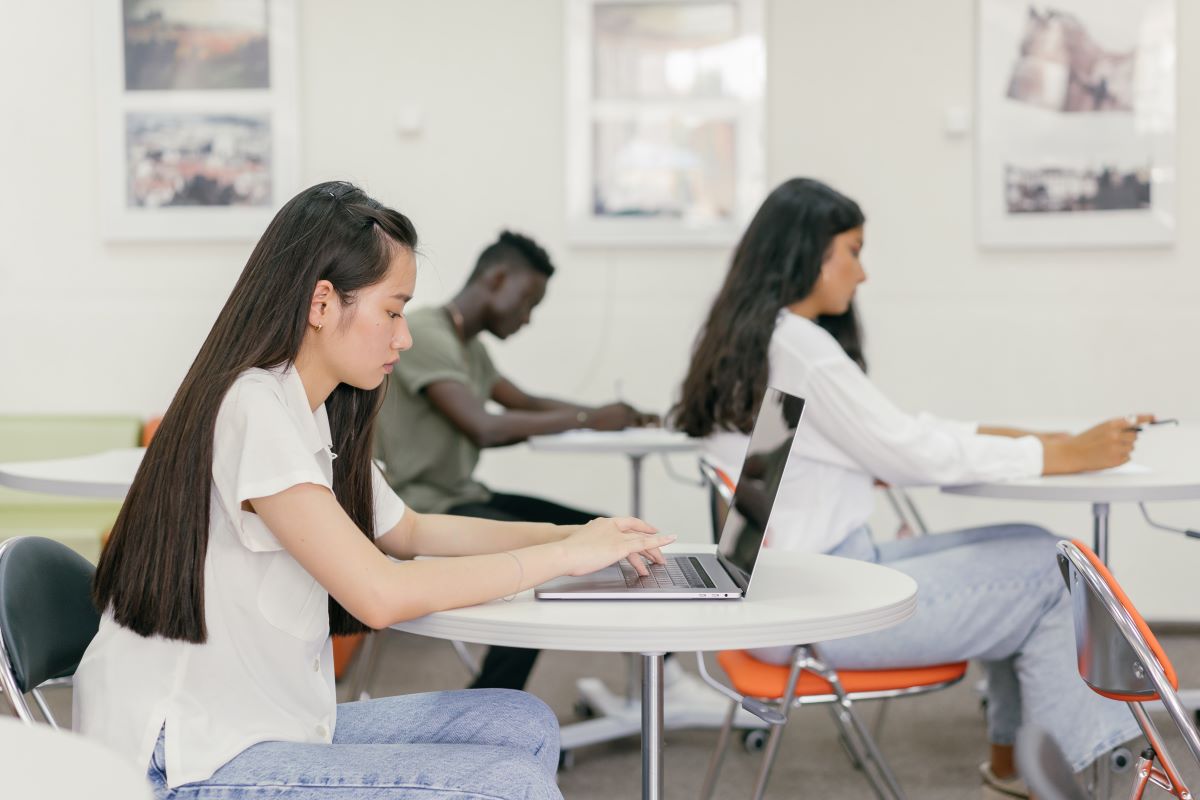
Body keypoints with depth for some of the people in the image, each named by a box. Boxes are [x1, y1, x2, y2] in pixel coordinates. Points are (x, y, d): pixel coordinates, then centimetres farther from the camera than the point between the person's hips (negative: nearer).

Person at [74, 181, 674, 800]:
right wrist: (566, 556, -15)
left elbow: (406, 531, 23)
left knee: (524, 726, 3)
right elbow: (380, 594, -25)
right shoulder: (253, 408, -19)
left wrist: (575, 534, 10)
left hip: (271, 723, 9)